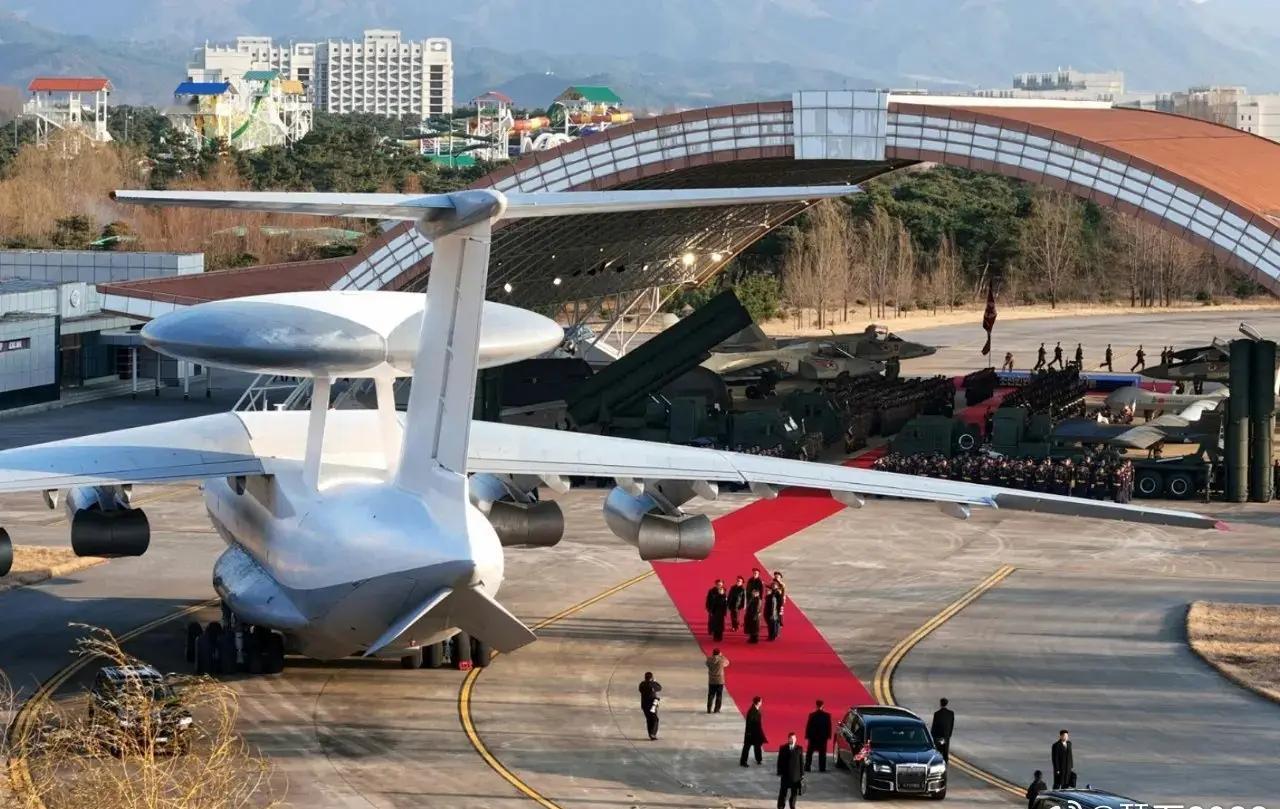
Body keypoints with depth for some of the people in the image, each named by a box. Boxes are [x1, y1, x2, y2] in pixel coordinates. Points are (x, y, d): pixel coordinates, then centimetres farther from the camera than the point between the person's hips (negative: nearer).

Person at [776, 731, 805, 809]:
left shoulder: (799, 749, 0)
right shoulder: (783, 748, -1)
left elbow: (801, 762, 2)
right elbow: (780, 762, 0)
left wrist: (802, 774, 0)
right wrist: (779, 773, -3)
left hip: (796, 775, 1)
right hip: (785, 774, -1)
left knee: (794, 792, 6)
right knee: (783, 792, 3)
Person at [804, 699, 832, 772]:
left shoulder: (812, 715, -10)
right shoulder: (827, 716, -6)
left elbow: (808, 726, -7)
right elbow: (829, 727, -3)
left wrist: (807, 736, 0)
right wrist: (828, 736, 5)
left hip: (813, 736, -1)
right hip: (823, 737, 1)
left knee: (809, 753, 9)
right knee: (822, 753, 6)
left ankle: (807, 767, 5)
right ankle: (822, 768, 2)